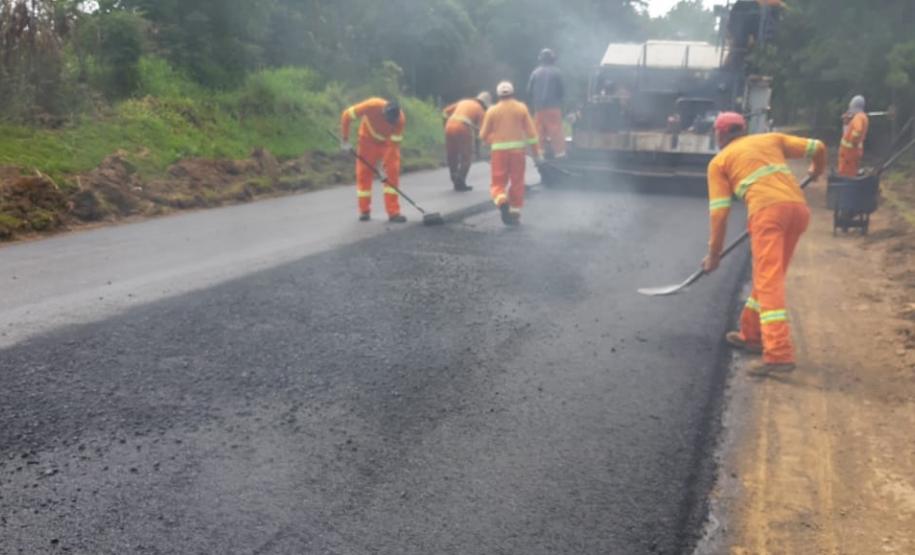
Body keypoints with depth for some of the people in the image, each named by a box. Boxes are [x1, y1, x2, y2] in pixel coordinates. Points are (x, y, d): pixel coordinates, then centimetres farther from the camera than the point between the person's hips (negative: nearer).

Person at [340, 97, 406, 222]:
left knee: (392, 172, -13)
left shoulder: (400, 119, -32)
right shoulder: (371, 106, -35)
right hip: (368, 139, 0)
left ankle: (393, 212, -10)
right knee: (364, 173, -2)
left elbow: (394, 144, -28)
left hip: (389, 141, 0)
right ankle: (364, 211, 11)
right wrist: (345, 140, -21)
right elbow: (346, 115, -23)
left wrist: (385, 168, -31)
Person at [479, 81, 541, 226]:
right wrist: (536, 151, 7)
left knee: (498, 182, 6)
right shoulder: (521, 108, 3)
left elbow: (483, 135, 4)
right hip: (518, 149, 1)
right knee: (517, 182, 11)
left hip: (499, 150, 0)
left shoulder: (492, 111, 2)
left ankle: (502, 201, -23)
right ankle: (515, 212, 13)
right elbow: (531, 131, 1)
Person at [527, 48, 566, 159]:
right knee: (555, 128, -2)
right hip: (553, 106, -3)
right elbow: (561, 90, 0)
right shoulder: (556, 72, -4)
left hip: (539, 107, 3)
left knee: (540, 130, 9)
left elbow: (529, 90, 4)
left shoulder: (535, 72, 3)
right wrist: (559, 99, 18)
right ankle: (559, 151, -5)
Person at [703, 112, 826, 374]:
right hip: (798, 207, 5)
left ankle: (779, 355, -22)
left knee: (769, 281, -11)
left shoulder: (719, 162, 15)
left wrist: (714, 253, 12)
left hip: (767, 210, -5)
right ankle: (752, 335, 29)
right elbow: (817, 147, 23)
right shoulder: (772, 139, 26)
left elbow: (719, 212, 7)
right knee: (769, 275, 18)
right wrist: (818, 169, 46)